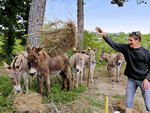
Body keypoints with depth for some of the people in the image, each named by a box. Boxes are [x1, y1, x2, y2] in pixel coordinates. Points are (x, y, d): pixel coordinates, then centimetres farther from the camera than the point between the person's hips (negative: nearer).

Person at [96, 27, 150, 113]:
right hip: (131, 79, 3)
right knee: (129, 102, 7)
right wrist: (105, 36, -20)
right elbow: (113, 44, -6)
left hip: (143, 80, -2)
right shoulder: (126, 48, -3)